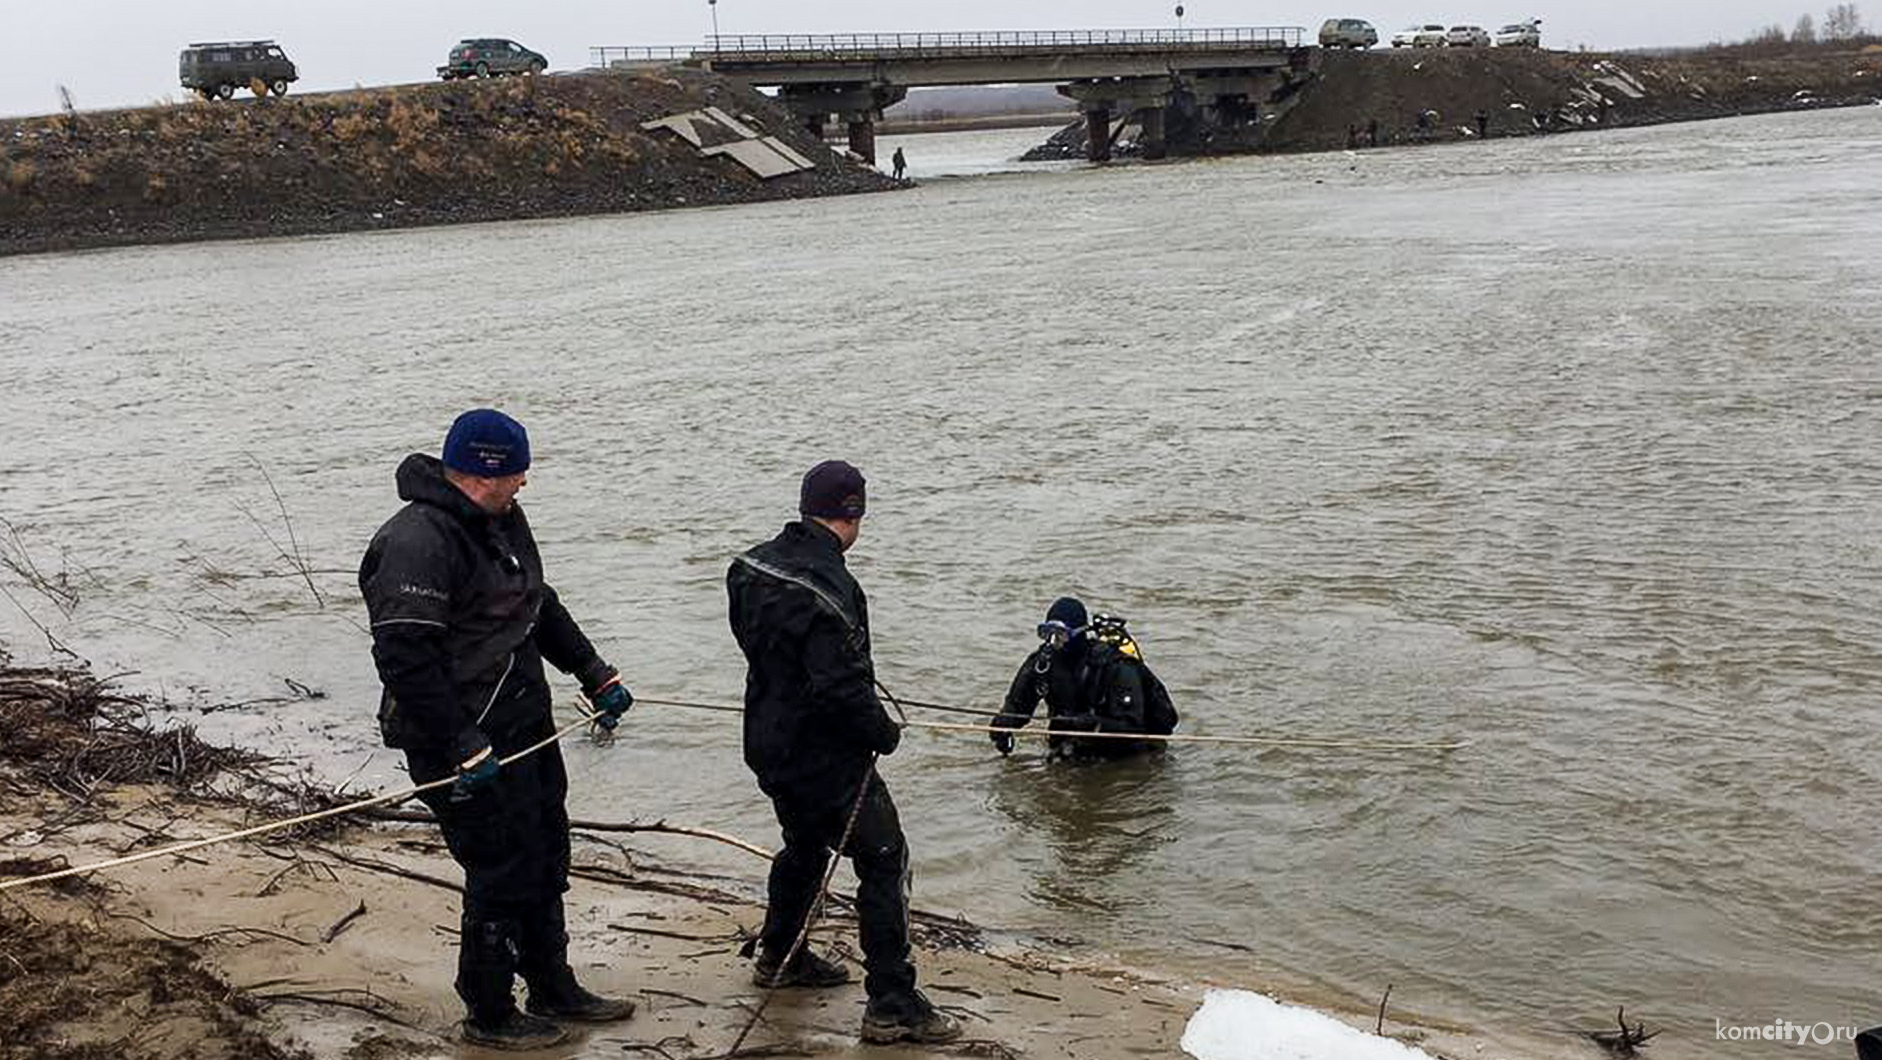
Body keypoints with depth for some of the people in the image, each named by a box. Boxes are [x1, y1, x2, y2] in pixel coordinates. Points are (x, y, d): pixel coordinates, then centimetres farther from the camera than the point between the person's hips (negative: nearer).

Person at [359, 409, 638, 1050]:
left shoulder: (502, 519, 8)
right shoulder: (418, 542, -23)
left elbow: (540, 606, 23)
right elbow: (402, 658, -27)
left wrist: (595, 676, 22)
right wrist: (464, 749, -26)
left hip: (526, 725, 10)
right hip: (464, 739, -10)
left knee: (546, 859, 19)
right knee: (503, 875, 0)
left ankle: (554, 989, 37)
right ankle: (489, 1017, 20)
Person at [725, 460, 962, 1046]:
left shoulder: (753, 566, 2)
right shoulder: (825, 590, -27)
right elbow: (841, 687, -29)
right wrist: (883, 732, -13)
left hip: (769, 744, 9)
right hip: (824, 756, -9)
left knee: (806, 843, 29)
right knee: (884, 861, -2)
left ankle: (778, 957, 46)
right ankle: (892, 1006, -1)